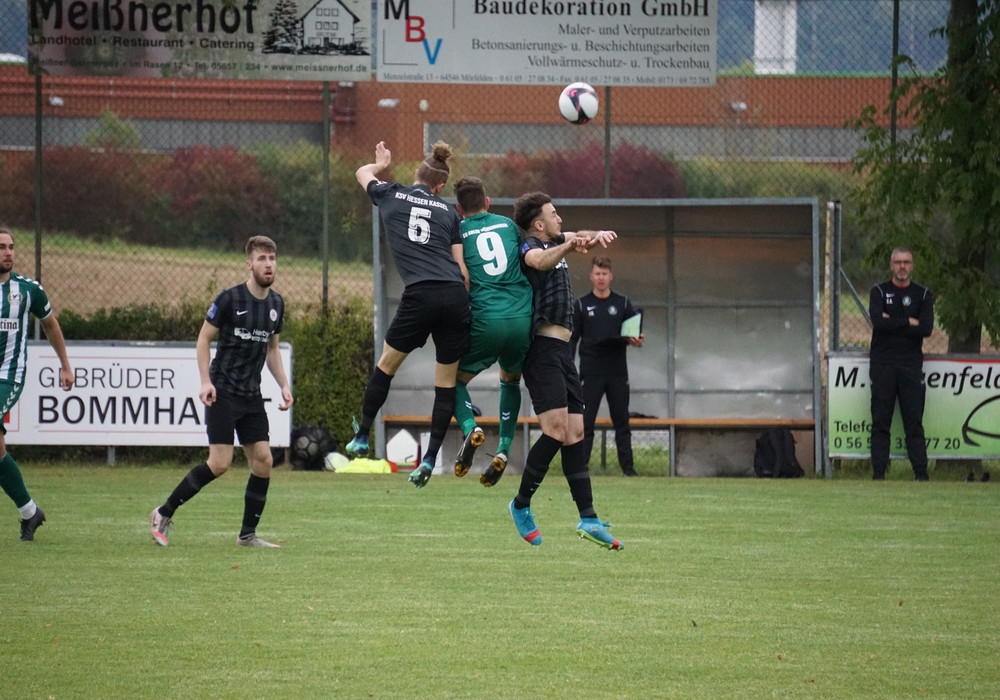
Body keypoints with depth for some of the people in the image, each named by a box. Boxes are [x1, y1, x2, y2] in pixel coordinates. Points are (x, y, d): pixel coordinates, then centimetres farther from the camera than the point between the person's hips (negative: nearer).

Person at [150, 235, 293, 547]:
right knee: (220, 463, -14)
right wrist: (206, 381, -15)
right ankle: (164, 514, 0)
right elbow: (204, 338, -6)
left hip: (252, 394, 6)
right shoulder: (230, 298, -11)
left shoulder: (276, 303, 9)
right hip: (223, 391, -6)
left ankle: (248, 534, 8)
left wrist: (283, 385, 9)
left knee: (263, 460, -3)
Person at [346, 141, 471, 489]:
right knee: (447, 382, 9)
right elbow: (461, 265, 10)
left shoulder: (391, 195, 13)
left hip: (420, 295, -2)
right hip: (455, 295, 2)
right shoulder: (448, 211, 15)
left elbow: (363, 173, 35)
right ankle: (430, 458, 5)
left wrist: (381, 163, 57)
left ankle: (361, 437, 24)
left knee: (387, 364, 18)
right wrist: (465, 307, 17)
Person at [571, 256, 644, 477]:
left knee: (622, 421, 3)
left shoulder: (623, 303, 10)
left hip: (617, 372, 1)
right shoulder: (582, 305, 6)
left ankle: (628, 466, 5)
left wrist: (636, 341, -12)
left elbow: (635, 333, 12)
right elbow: (572, 339, 6)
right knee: (585, 422, -4)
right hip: (591, 372, -1)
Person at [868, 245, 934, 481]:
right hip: (882, 365, 0)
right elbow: (877, 321, -11)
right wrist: (908, 322, -8)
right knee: (880, 423, -1)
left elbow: (926, 328, -6)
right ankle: (878, 474, 0)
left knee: (914, 424, -2)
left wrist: (892, 323, -8)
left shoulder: (923, 295, 10)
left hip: (911, 365, 0)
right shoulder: (879, 292, 7)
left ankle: (921, 474, -2)